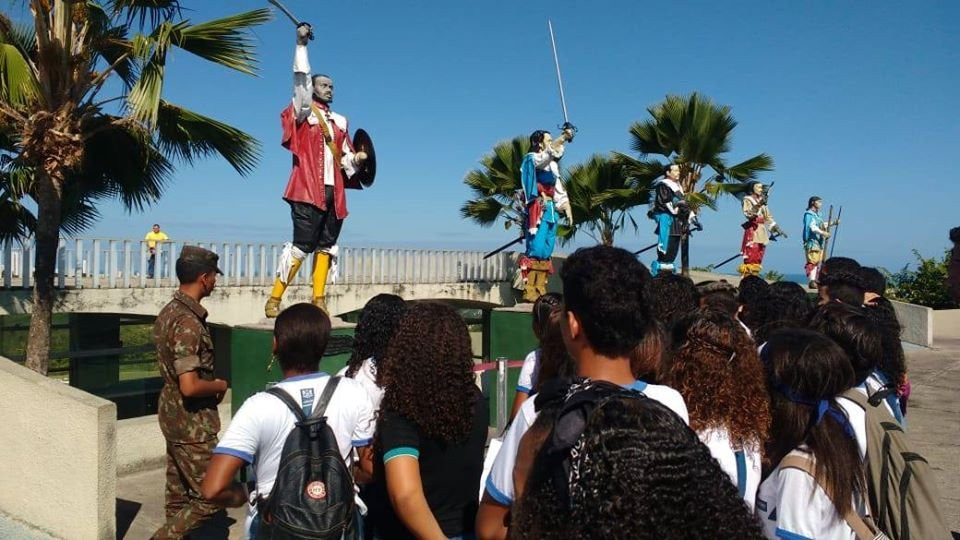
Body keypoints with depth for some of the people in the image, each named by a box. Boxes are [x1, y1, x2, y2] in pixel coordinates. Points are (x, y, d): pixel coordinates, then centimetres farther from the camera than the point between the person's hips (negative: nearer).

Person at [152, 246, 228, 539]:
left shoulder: (169, 311, 6)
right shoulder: (189, 322, -24)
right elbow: (190, 386, -29)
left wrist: (211, 385, 10)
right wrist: (220, 385, -11)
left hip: (173, 413, 10)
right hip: (192, 421, -10)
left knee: (178, 493, 18)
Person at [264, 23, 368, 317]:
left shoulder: (340, 121, 19)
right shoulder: (303, 112, 5)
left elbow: (346, 156, 21)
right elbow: (300, 78, -8)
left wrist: (357, 159, 0)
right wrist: (301, 44, -14)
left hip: (334, 192, 6)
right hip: (309, 190, -6)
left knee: (326, 247, 4)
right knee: (301, 245, -12)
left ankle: (318, 301, 8)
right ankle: (274, 299, -6)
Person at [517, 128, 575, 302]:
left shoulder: (551, 164, 21)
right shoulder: (532, 158, -2)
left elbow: (559, 188, 21)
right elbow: (548, 152, -24)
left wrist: (567, 209, 14)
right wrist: (563, 138, -38)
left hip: (550, 209, 8)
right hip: (538, 210, -8)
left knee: (546, 252, 6)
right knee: (535, 250, -13)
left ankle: (540, 291, 10)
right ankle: (529, 291, -13)